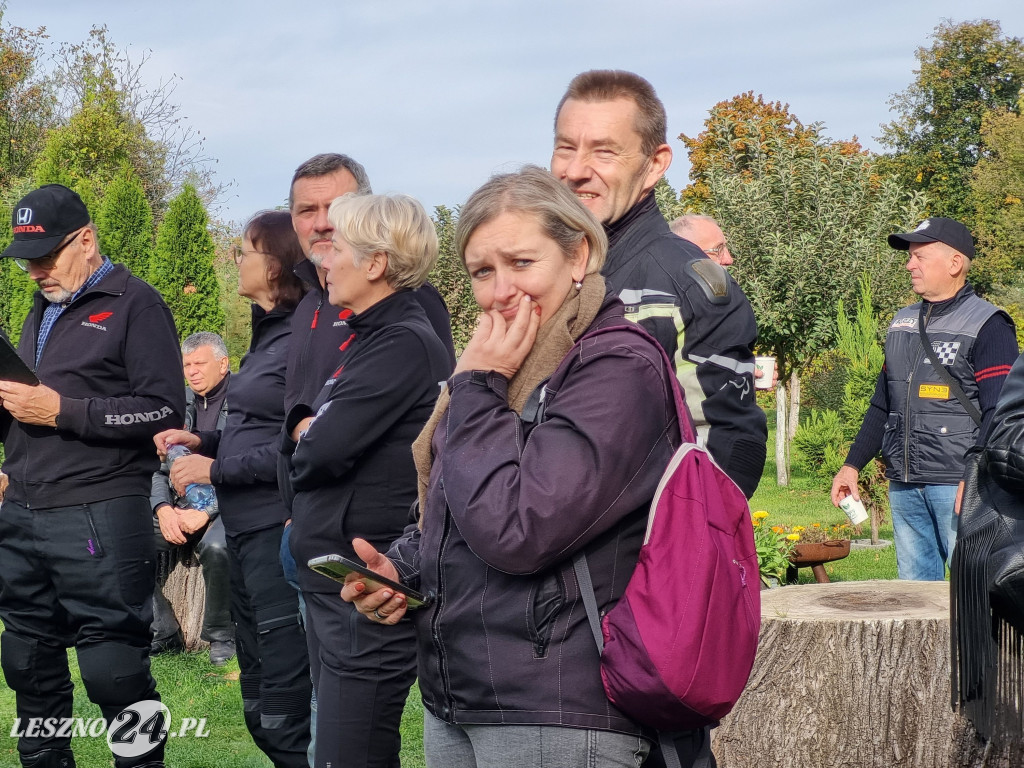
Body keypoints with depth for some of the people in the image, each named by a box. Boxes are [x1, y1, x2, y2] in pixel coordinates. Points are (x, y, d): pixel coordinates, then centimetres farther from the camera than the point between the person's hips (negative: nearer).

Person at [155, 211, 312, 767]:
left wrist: (218, 470, -14)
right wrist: (205, 441, 8)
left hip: (280, 531, -10)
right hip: (245, 529, 10)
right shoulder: (268, 332, 15)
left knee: (284, 714, -5)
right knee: (258, 706, 17)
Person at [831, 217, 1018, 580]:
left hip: (957, 486, -7)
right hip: (903, 486, 7)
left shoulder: (987, 325, -5)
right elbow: (881, 407, 23)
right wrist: (852, 465, 16)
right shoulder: (901, 324, 18)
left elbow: (999, 413, -12)